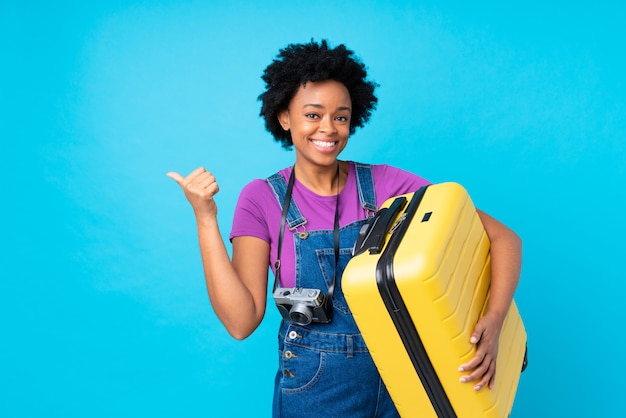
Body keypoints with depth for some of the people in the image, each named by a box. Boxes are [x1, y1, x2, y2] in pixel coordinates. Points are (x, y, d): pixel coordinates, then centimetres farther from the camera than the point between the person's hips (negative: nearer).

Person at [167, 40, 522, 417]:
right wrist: (206, 219, -20)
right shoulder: (262, 199, -8)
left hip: (400, 382, 1)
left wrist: (493, 322, -24)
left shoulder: (386, 183, -9)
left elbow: (505, 238, -9)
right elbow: (241, 321, -15)